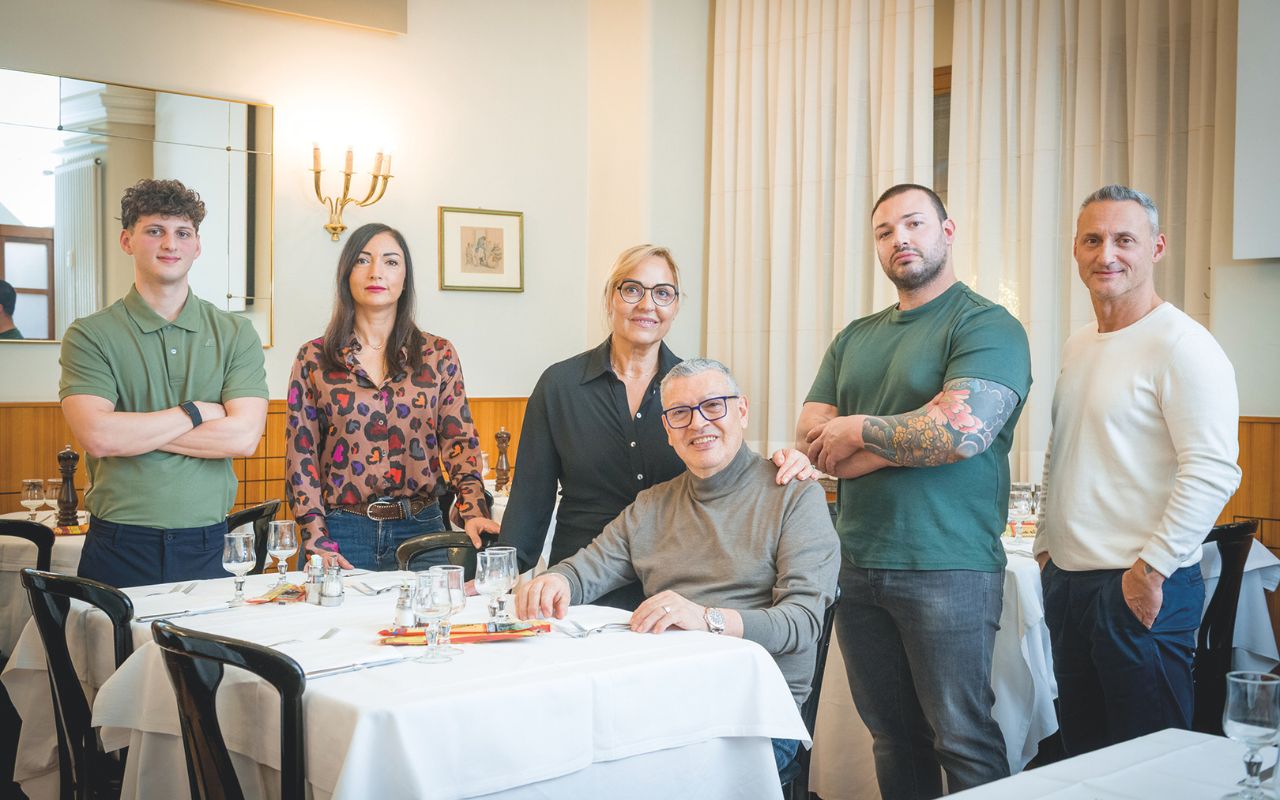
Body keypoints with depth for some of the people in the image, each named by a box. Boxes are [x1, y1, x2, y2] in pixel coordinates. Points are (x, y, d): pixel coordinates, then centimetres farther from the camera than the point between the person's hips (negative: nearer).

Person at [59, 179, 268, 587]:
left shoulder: (236, 334, 5)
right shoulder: (89, 335, 0)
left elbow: (244, 436, -9)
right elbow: (97, 437, -14)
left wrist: (134, 430, -10)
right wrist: (197, 412, -7)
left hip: (206, 549, 1)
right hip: (119, 550, -1)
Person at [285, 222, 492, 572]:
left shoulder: (438, 355, 4)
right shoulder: (313, 359, 2)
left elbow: (460, 441, -1)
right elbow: (301, 454, 1)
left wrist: (474, 512, -18)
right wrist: (317, 542, -8)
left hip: (420, 530, 1)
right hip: (341, 532, -1)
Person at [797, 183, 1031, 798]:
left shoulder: (987, 326, -6)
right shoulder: (855, 338, 15)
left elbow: (962, 430, -21)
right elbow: (810, 436, 5)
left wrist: (857, 430, -8)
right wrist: (910, 442, -10)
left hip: (949, 569, -6)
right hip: (859, 565, 6)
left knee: (962, 741, 0)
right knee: (891, 736, 15)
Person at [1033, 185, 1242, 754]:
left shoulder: (1181, 345, -13)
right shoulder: (1077, 346, 14)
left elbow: (1213, 472, -20)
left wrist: (1150, 570, -19)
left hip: (1141, 588, -8)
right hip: (1067, 580, 8)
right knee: (1082, 753, 17)